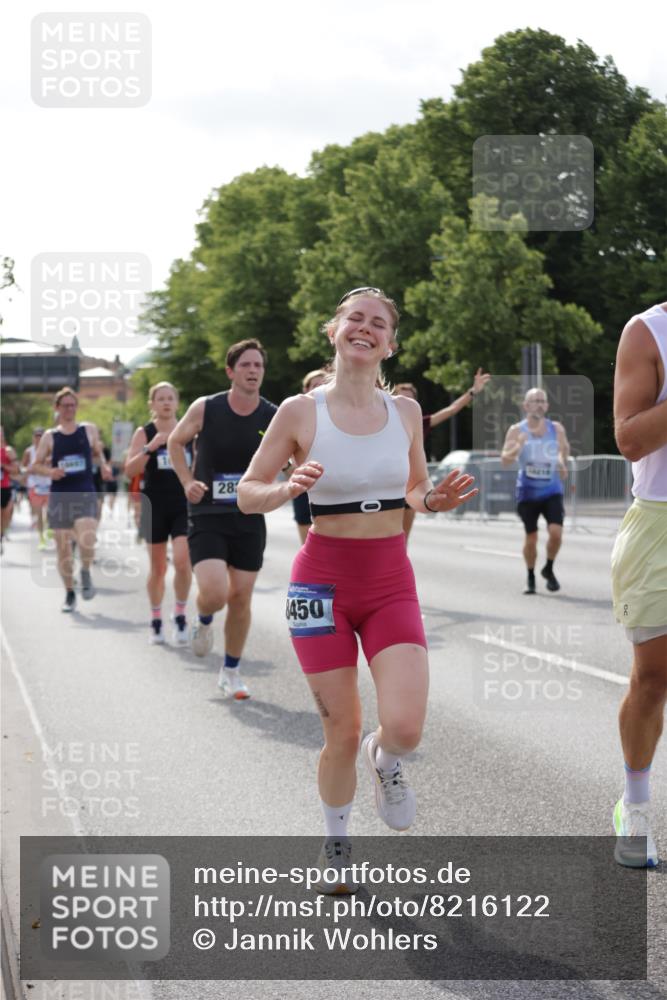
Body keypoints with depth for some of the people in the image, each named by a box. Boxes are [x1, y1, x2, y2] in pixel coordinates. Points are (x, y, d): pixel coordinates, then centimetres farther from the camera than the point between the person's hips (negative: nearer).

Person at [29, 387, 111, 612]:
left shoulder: (89, 430, 6)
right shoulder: (50, 436, 5)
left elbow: (97, 452, 22)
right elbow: (34, 466, 6)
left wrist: (103, 466, 1)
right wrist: (50, 471, -14)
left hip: (85, 494, -1)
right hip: (60, 496, 1)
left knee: (87, 541, -24)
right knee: (63, 548, 3)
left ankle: (85, 573, 7)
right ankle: (69, 594, 19)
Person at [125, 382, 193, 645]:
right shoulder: (144, 433, -1)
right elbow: (130, 470, -11)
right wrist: (150, 448, -22)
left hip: (184, 506, 0)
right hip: (155, 507, 0)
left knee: (182, 560, -16)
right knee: (157, 568, 8)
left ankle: (180, 616, 1)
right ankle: (156, 621, 23)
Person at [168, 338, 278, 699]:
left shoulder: (275, 418, -5)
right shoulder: (205, 409, -7)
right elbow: (175, 442, 10)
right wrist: (187, 482, -3)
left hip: (249, 520, 2)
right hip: (207, 517, -2)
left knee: (240, 598, 6)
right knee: (214, 592, -17)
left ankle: (231, 671, 25)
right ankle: (203, 622, 21)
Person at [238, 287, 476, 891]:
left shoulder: (405, 411, 2)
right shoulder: (300, 412, -6)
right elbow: (247, 494, 0)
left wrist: (434, 501, -7)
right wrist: (288, 490, -21)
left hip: (392, 581, 2)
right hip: (324, 580, -2)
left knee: (405, 726, -15)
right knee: (343, 734, 2)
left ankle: (384, 760, 24)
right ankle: (336, 844, 30)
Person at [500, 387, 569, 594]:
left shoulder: (556, 429, 3)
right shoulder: (517, 430, -2)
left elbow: (564, 449, 21)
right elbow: (505, 460, -6)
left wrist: (562, 464, 2)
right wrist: (517, 448, -25)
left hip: (552, 491, 1)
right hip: (528, 491, -1)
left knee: (556, 532, -14)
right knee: (531, 537, 2)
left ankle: (549, 569, 11)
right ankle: (530, 577, 23)